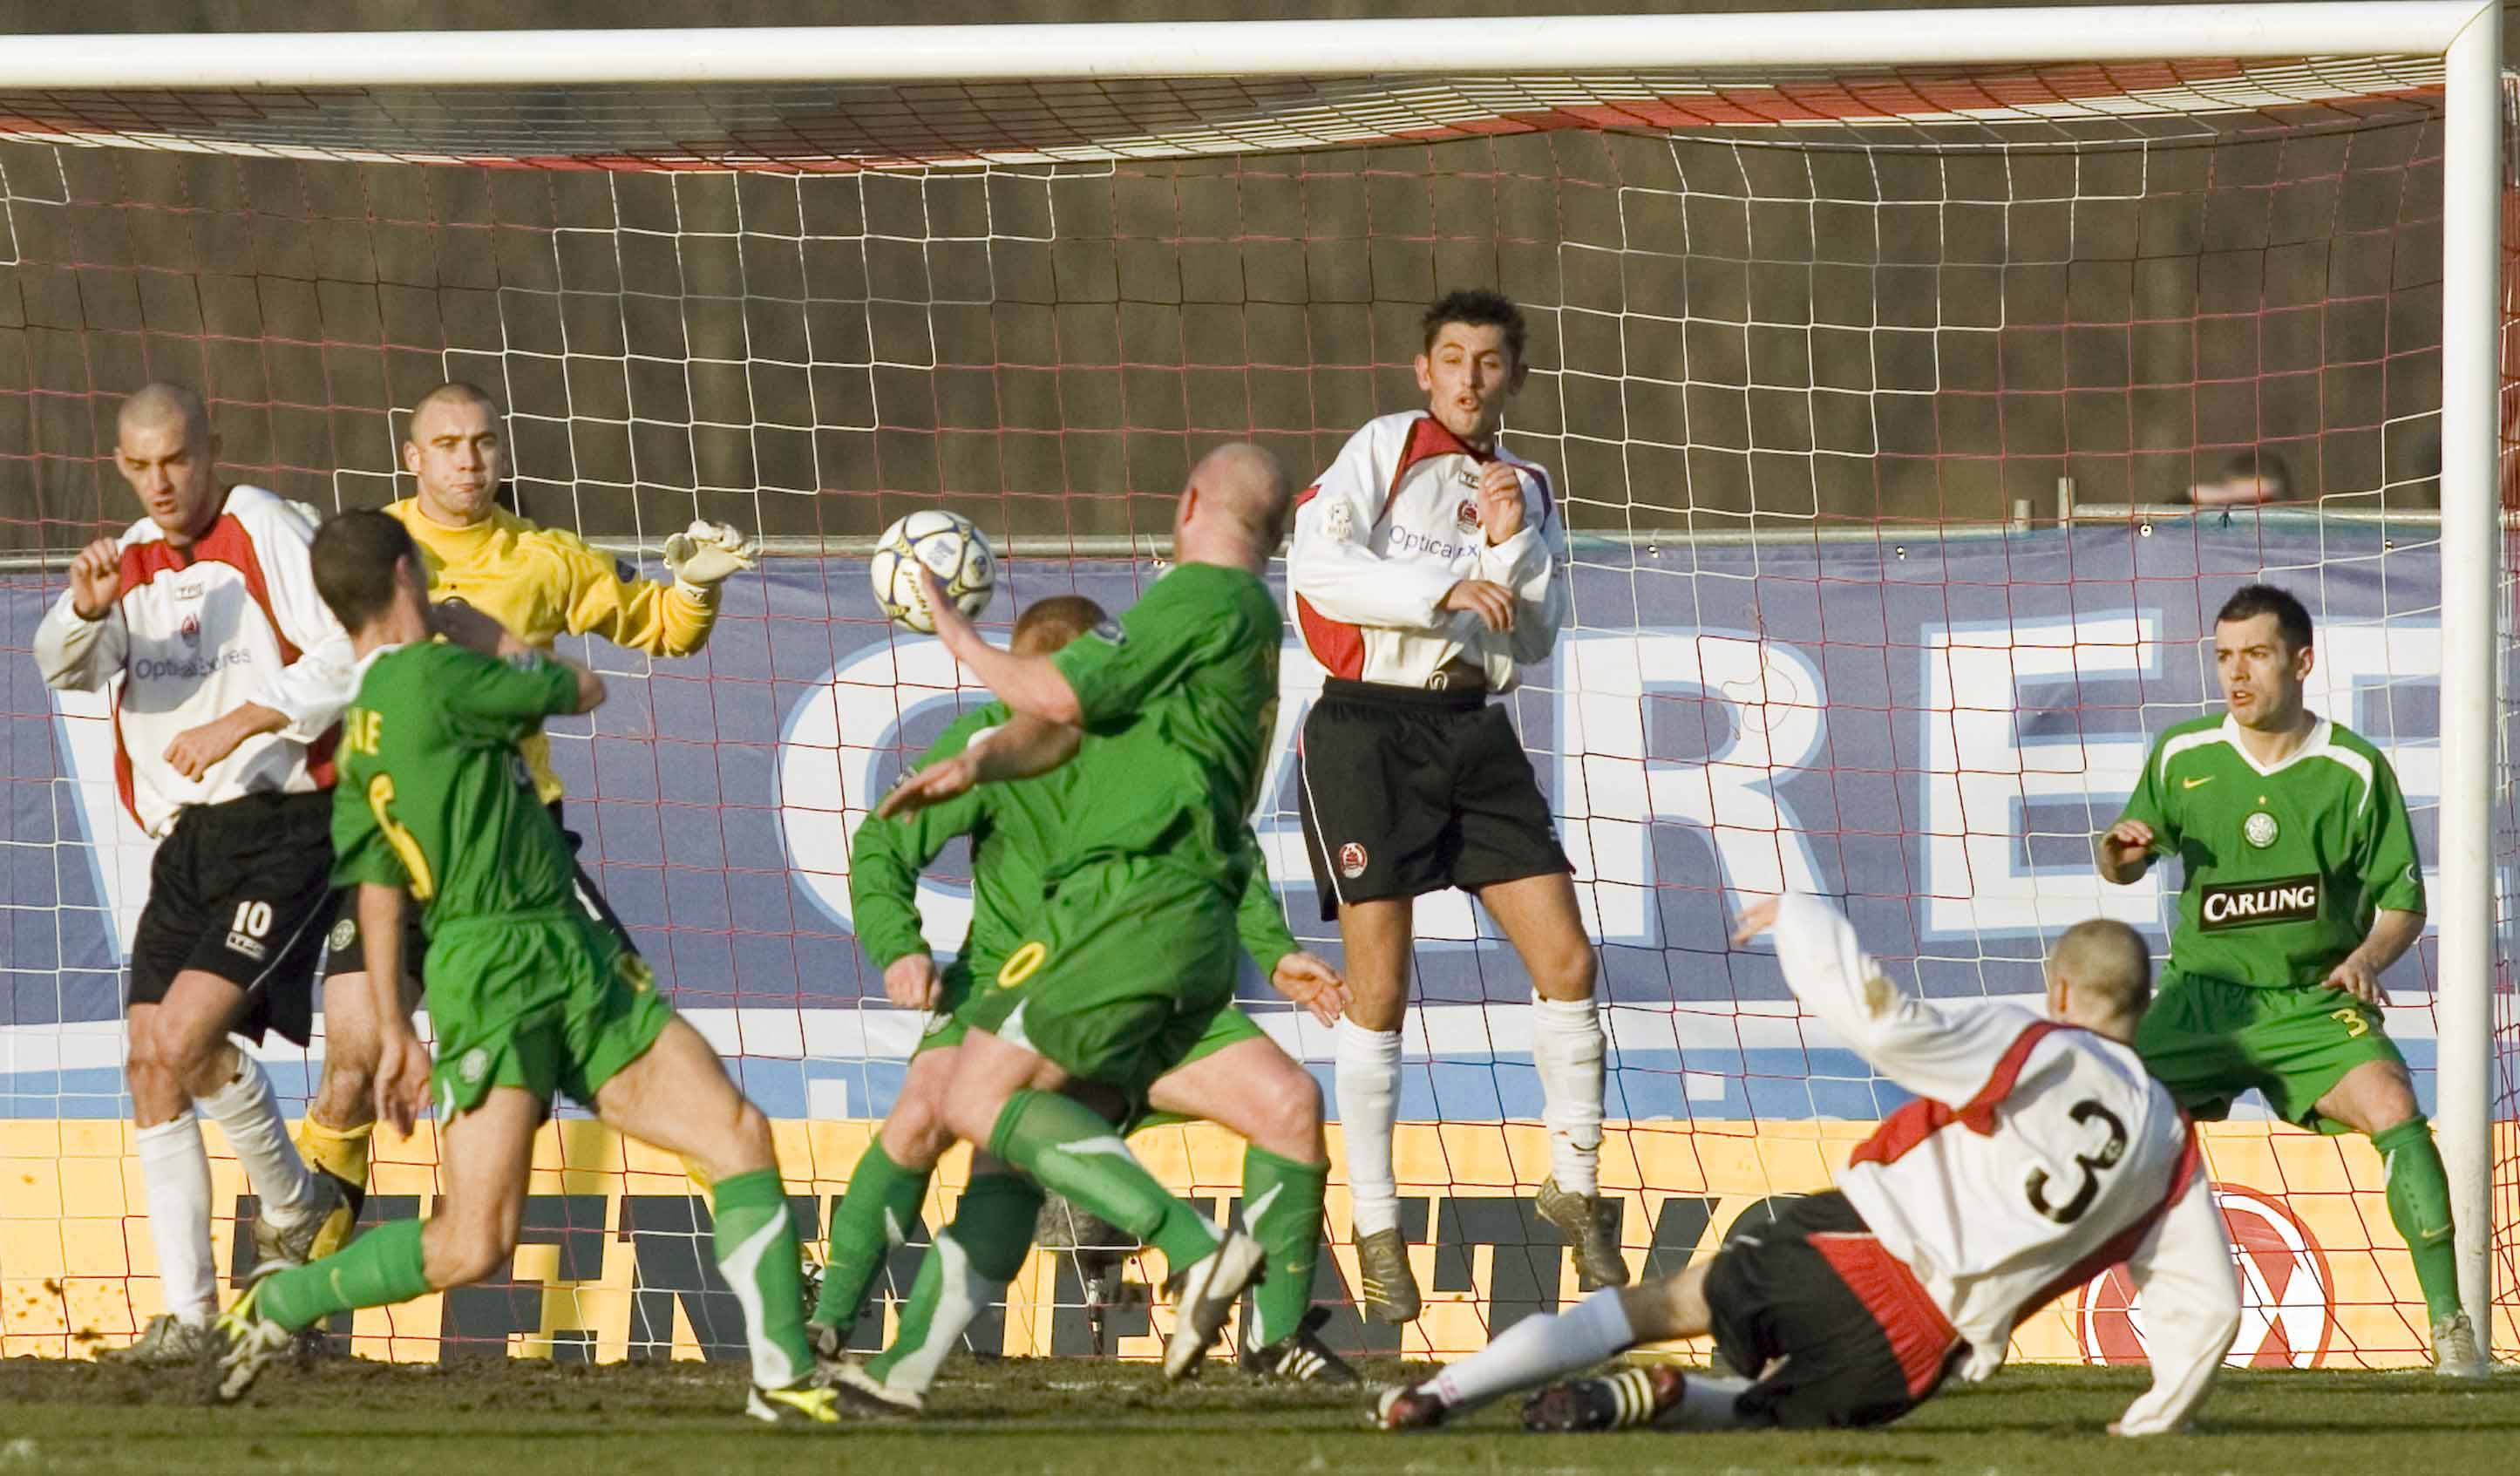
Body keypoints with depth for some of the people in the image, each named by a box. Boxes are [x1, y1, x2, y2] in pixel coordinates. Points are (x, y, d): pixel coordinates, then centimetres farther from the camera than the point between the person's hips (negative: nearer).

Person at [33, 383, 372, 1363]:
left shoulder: (269, 534, -3)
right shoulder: (135, 562, 16)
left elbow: (349, 658, -11)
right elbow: (66, 667, -1)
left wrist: (239, 724, -20)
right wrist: (87, 606, -23)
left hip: (282, 828, -7)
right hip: (186, 840, 7)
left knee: (185, 1038, -19)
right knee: (153, 1069, -1)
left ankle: (292, 1207, 6)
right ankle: (189, 1311, 2)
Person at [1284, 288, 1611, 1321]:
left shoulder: (1528, 493, 16)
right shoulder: (1383, 451, 1)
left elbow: (1533, 641, 9)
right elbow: (1319, 563, -13)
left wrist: (1510, 549, -7)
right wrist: (1445, 590, -20)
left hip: (1472, 732, 5)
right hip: (1368, 725, -5)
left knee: (1566, 963, -3)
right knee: (1378, 992, -6)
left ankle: (1575, 1187, 13)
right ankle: (1376, 1227, 4)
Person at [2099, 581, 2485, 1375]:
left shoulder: (2354, 770, -3)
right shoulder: (2182, 757, 3)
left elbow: (2403, 901, 2)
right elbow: (2122, 867, 16)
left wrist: (2368, 957, -19)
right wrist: (2121, 852, -9)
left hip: (2314, 1001, -2)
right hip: (2201, 997, 2)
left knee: (2392, 1106, -28)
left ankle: (2450, 1324, -22)